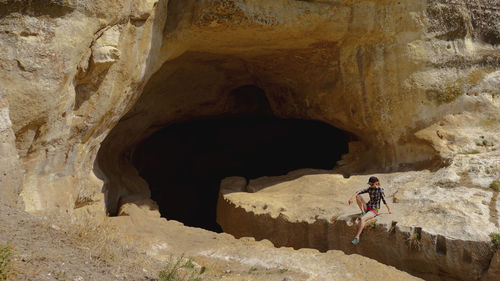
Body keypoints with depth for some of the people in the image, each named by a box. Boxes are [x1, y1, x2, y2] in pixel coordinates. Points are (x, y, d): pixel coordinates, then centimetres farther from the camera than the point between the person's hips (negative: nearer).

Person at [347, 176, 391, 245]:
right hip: (367, 208, 7)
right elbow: (358, 192, -4)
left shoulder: (380, 189, -10)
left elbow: (384, 200, -9)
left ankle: (357, 237, -33)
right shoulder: (369, 189, 6)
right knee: (358, 196, -9)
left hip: (373, 211, -7)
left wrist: (389, 210, -7)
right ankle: (363, 212, -8)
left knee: (362, 219, -34)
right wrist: (351, 198, -19)